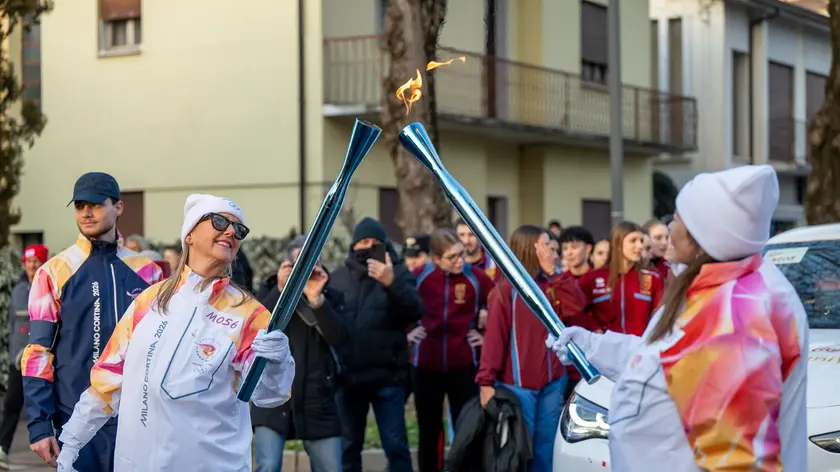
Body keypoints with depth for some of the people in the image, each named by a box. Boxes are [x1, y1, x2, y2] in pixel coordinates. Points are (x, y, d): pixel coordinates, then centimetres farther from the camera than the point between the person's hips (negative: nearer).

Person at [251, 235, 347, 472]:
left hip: (317, 399, 2)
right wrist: (281, 290, -18)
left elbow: (338, 338, -9)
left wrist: (316, 299, -20)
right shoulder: (271, 290, 6)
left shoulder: (330, 296, 7)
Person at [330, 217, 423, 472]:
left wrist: (392, 283, -29)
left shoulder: (398, 274, 2)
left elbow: (415, 311, -15)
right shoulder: (338, 278, 10)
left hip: (387, 376, -3)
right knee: (347, 447, 10)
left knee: (395, 445, -1)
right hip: (347, 377, 3)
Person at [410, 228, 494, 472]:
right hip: (426, 365, 1)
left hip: (464, 365, -1)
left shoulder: (477, 278, -8)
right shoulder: (419, 276, -6)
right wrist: (407, 330, 4)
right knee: (428, 431, 11)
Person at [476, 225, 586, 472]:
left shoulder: (551, 284, 10)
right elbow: (494, 336, -13)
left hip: (553, 382, 6)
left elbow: (576, 306, -5)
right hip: (518, 384, -6)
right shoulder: (507, 289, -9)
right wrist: (486, 380, -19)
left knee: (546, 448, 12)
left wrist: (554, 273, -8)